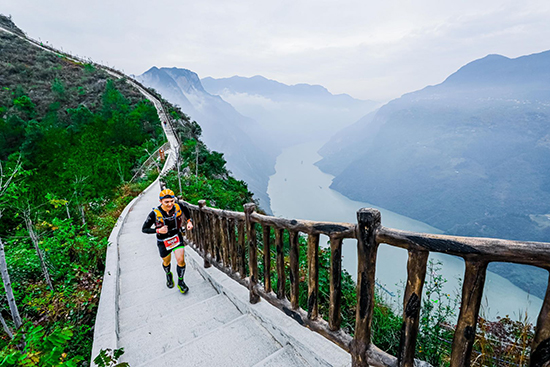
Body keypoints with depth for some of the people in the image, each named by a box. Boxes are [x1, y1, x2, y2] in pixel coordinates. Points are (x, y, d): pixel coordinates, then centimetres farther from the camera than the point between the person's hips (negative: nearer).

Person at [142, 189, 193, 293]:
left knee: (181, 260, -9)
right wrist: (158, 230, -32)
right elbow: (144, 229, -17)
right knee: (167, 262, 20)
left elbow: (187, 212, 4)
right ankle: (168, 275, 55)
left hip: (177, 237, 1)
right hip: (163, 241, -1)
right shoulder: (155, 214, -27)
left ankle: (181, 282, 17)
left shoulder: (179, 206, -21)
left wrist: (189, 221, -11)